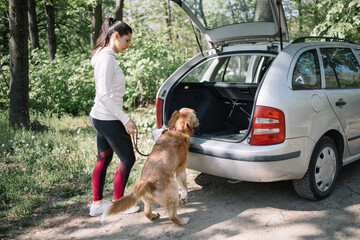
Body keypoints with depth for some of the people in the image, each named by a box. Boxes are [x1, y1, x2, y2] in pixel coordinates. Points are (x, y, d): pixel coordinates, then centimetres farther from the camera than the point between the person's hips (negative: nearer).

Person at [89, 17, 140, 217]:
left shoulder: (105, 56, 13)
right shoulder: (107, 58, -17)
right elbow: (104, 96, -23)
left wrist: (121, 118, 21)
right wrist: (125, 119, -21)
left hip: (99, 118, 10)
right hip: (108, 120, -10)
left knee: (103, 160, 15)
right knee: (128, 159, 3)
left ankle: (97, 204, 24)